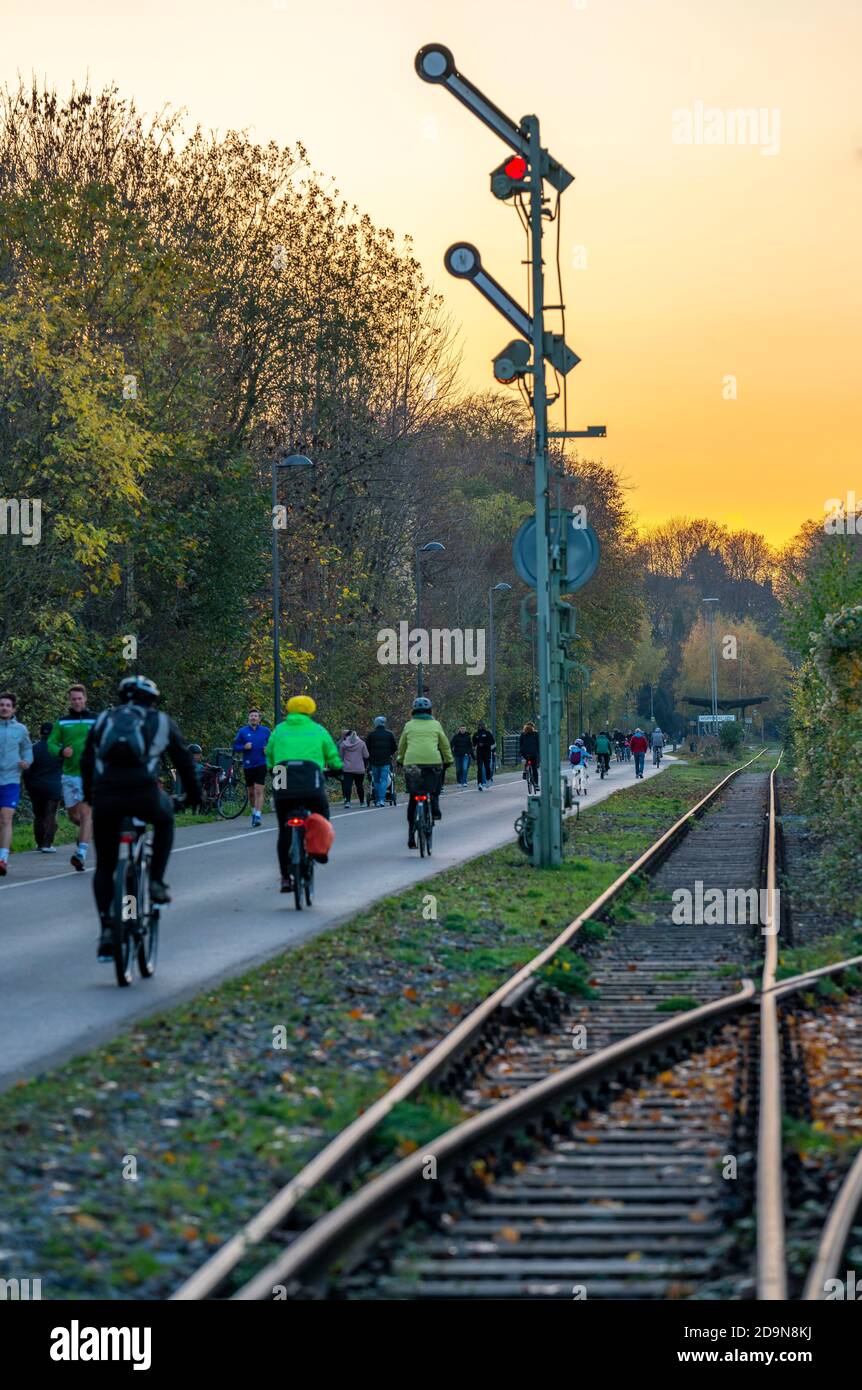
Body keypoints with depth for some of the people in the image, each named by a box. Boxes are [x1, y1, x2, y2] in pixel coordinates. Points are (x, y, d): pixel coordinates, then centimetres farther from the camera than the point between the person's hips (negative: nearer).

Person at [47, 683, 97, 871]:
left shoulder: (96, 720, 3)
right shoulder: (62, 722, 7)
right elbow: (51, 743, 6)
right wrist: (61, 751, -15)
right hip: (69, 774, 3)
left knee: (86, 813, -13)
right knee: (73, 815, 10)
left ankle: (81, 853, -16)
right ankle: (87, 830, 42)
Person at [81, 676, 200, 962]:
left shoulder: (103, 719, 22)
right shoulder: (161, 721, 17)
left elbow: (86, 762, 21)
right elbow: (184, 760, 20)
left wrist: (90, 797, 33)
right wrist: (193, 794, 33)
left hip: (105, 797, 2)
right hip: (144, 794, -1)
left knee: (104, 866, 15)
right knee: (164, 820, 34)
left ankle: (107, 930, 5)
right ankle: (156, 882, 20)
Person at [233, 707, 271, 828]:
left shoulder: (266, 731, 4)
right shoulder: (242, 731, 3)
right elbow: (235, 747, 4)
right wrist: (244, 747, -15)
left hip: (261, 765, -2)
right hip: (248, 765, 2)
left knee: (259, 791, -12)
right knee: (251, 792, 12)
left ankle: (258, 815, -14)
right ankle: (254, 811, 33)